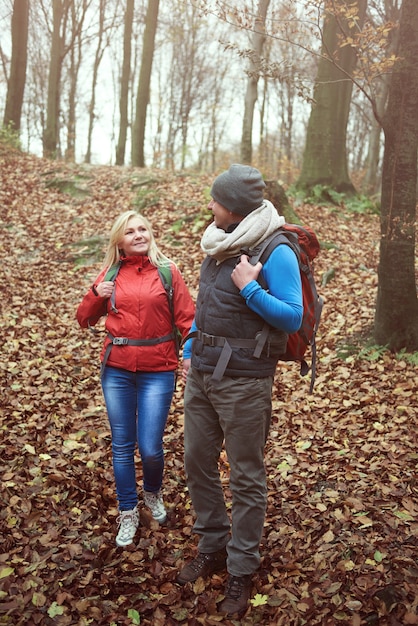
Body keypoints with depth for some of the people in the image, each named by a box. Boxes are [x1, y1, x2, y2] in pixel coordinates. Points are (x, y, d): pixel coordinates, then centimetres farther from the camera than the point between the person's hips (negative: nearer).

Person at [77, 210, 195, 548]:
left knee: (150, 447, -1)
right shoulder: (111, 274, 5)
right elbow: (85, 320, 10)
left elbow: (186, 318, -5)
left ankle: (153, 493, 32)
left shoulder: (167, 271, -2)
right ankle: (128, 514, 28)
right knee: (122, 445, 10)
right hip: (116, 371, 3)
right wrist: (96, 295, -8)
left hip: (158, 371, -2)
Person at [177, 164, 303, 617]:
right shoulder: (218, 244, 9)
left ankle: (241, 572, 20)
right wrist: (190, 355, 16)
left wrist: (250, 288, -23)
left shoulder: (275, 253, -14)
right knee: (197, 462, 15)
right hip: (203, 373, 8)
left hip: (243, 379, -8)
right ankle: (212, 549, 34)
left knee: (246, 477, 5)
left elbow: (293, 318, -16)